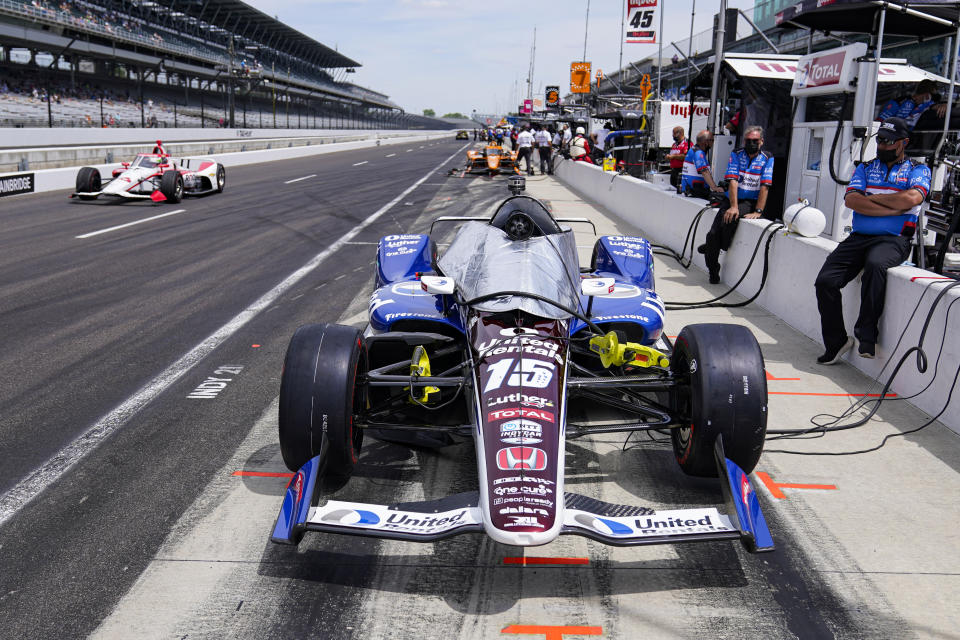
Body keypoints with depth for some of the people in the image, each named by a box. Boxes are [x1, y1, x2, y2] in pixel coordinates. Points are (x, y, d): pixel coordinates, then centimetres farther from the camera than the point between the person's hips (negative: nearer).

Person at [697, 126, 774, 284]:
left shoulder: (767, 159, -1)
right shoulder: (736, 155, 3)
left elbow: (765, 187, -10)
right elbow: (733, 181, -9)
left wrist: (758, 211, -21)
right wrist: (733, 206, -20)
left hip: (751, 202, -2)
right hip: (731, 200, 3)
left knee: (730, 219, -33)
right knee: (713, 234, -14)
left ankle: (722, 247, -3)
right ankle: (713, 272, 3)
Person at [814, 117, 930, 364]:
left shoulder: (917, 170, 11)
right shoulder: (865, 168, 20)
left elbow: (912, 199, -11)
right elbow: (851, 199, 1)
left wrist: (871, 197, -2)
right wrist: (893, 209, -8)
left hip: (893, 240, -4)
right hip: (858, 238, 4)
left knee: (875, 264, -38)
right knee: (825, 280, -15)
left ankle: (867, 334, -29)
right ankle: (836, 342, -2)